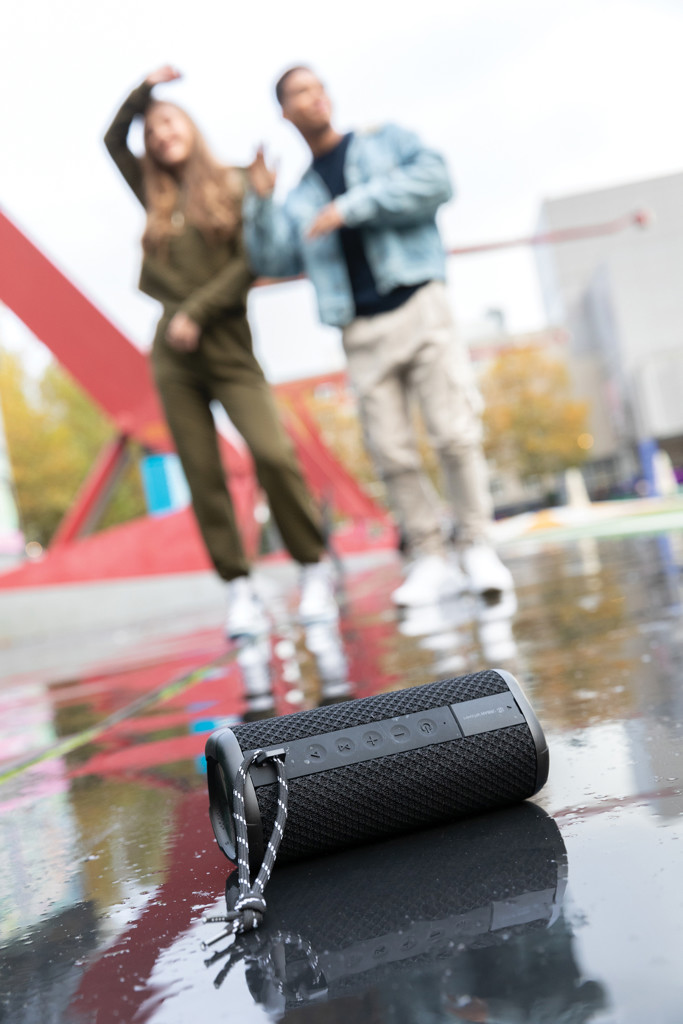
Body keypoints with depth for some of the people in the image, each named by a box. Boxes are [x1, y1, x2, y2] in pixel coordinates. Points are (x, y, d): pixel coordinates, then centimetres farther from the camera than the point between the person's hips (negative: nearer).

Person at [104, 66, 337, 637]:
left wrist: (197, 312, -10)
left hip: (227, 345, -4)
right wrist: (145, 89, 15)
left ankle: (315, 568, -4)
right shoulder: (156, 195, 17)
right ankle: (239, 588, 7)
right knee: (203, 476, 0)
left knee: (273, 452, -19)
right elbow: (113, 139, 26)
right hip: (173, 354, 4)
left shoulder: (233, 186, 5)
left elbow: (249, 262, -4)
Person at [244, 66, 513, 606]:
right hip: (362, 332, 3)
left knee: (455, 434, -10)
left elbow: (435, 180, -5)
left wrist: (350, 207, -9)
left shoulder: (386, 140, 15)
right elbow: (273, 262, 10)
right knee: (392, 453, -3)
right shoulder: (300, 198, 21)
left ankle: (477, 547, 1)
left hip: (418, 305, -2)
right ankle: (431, 560, 6)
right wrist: (260, 202, -3)